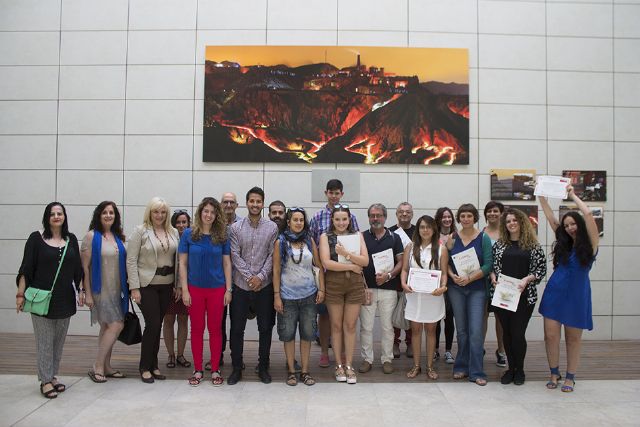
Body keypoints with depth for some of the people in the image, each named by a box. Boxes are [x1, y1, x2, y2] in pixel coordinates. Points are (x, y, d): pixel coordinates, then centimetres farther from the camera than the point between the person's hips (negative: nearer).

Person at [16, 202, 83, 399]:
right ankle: (45, 381, 10)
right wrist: (20, 294, -6)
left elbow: (78, 268, 11)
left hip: (64, 299, 4)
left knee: (59, 340, 9)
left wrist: (81, 290, 7)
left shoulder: (71, 239, 7)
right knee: (44, 341, 1)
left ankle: (53, 376, 21)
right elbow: (26, 269, -4)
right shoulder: (36, 238, -3)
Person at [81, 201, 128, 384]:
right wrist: (87, 293, -12)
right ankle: (97, 367, 3)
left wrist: (126, 288, 11)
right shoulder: (92, 236, -7)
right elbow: (85, 266, -9)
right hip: (100, 290, -6)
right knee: (116, 326, -10)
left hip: (116, 290, 6)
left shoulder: (118, 237, 9)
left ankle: (106, 367, 22)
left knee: (106, 328, 13)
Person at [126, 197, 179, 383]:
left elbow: (177, 259, 10)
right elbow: (131, 261, -8)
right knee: (152, 324, -6)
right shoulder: (140, 231, -5)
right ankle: (145, 367, 11)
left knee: (157, 325, 10)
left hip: (166, 285, 4)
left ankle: (153, 365, 22)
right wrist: (134, 288, -12)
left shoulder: (173, 232, 7)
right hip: (146, 285, -4)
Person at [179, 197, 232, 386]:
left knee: (215, 329, 7)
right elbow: (182, 263, 0)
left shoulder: (222, 236, 1)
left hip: (217, 289, 1)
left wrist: (228, 290, -1)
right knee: (197, 329, 8)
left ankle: (215, 369, 18)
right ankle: (197, 370, 20)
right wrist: (184, 290, -6)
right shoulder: (188, 234, -1)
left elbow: (227, 264, 5)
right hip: (195, 288, 0)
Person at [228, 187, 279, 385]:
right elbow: (235, 255, -4)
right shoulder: (235, 227, 1)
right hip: (240, 285, 0)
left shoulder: (272, 227, 0)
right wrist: (249, 276, -13)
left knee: (265, 328, 7)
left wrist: (261, 276, -13)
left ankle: (263, 367, 22)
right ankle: (237, 368, 20)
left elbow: (272, 255, -3)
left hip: (264, 285, 0)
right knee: (237, 328, 6)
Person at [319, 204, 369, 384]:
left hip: (355, 284, 1)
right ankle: (339, 365, 20)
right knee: (336, 325, 8)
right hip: (333, 284, -1)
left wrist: (346, 254, -17)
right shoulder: (325, 236, -1)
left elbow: (365, 261, -3)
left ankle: (349, 365, 17)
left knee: (350, 326, 6)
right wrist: (352, 266, -12)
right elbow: (326, 263, -13)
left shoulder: (357, 235, 5)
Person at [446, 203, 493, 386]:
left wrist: (469, 278, -17)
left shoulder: (483, 238, -3)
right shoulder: (452, 238, 3)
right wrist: (453, 276, -13)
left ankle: (476, 372, 4)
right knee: (461, 330, 11)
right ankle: (461, 367, 23)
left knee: (476, 331, -5)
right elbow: (446, 262, 5)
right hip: (456, 288, 2)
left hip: (477, 288, -2)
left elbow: (488, 264, -8)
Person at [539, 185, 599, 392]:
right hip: (555, 293, 3)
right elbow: (550, 216, 9)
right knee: (551, 335, -1)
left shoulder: (590, 244, -2)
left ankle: (570, 377, 19)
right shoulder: (563, 243, 8)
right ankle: (554, 374, 15)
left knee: (573, 338, 7)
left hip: (577, 296, -3)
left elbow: (588, 214, -14)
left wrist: (573, 196, -4)